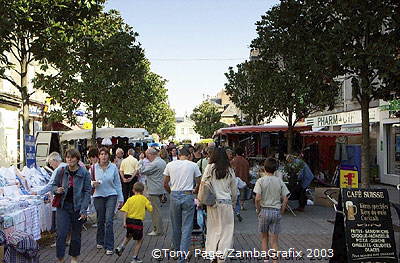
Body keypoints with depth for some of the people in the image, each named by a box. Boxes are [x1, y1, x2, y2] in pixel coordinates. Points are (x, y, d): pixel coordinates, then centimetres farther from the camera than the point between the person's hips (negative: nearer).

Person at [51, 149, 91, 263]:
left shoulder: (84, 173, -8)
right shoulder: (61, 171, -2)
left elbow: (87, 192, -7)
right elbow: (54, 184, 12)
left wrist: (83, 209, -12)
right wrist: (57, 190, -12)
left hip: (77, 207, -1)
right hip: (63, 206, 1)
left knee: (76, 234, 12)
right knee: (61, 234, -5)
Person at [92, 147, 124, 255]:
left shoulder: (113, 167, 0)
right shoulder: (94, 167, -1)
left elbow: (118, 183, 5)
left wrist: (120, 198, 6)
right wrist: (93, 183, -18)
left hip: (111, 196, -1)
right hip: (98, 196, 1)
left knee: (109, 221, -8)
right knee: (100, 220, 11)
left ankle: (109, 247, -2)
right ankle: (100, 241, 34)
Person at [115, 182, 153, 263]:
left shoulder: (130, 199, 1)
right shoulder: (144, 199, -4)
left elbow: (125, 211, -7)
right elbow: (150, 209, -2)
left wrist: (124, 222, -7)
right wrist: (148, 203, 17)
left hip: (129, 221, 4)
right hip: (138, 222, -4)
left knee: (128, 236, 32)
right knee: (139, 240, 11)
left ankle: (121, 247, 14)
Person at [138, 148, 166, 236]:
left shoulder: (154, 164, -20)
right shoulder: (163, 162, 12)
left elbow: (142, 170, -19)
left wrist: (141, 160, -7)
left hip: (154, 191, -10)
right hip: (160, 190, 10)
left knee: (155, 210, -3)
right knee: (157, 209, 17)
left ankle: (158, 230, 2)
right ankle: (158, 228, 23)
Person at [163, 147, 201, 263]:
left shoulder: (170, 165, 4)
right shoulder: (193, 165, 0)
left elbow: (165, 184, 7)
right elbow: (199, 183, 4)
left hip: (174, 196, 2)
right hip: (188, 196, -2)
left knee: (176, 226, 16)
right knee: (187, 227, 3)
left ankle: (177, 250, 32)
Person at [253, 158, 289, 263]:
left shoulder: (260, 181, -7)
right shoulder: (280, 181, 0)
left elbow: (258, 198, -16)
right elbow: (285, 200, -2)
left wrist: (258, 210, -1)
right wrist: (281, 213, 7)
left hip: (264, 210, -1)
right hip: (276, 212, 1)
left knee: (264, 238, 17)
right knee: (274, 241, 7)